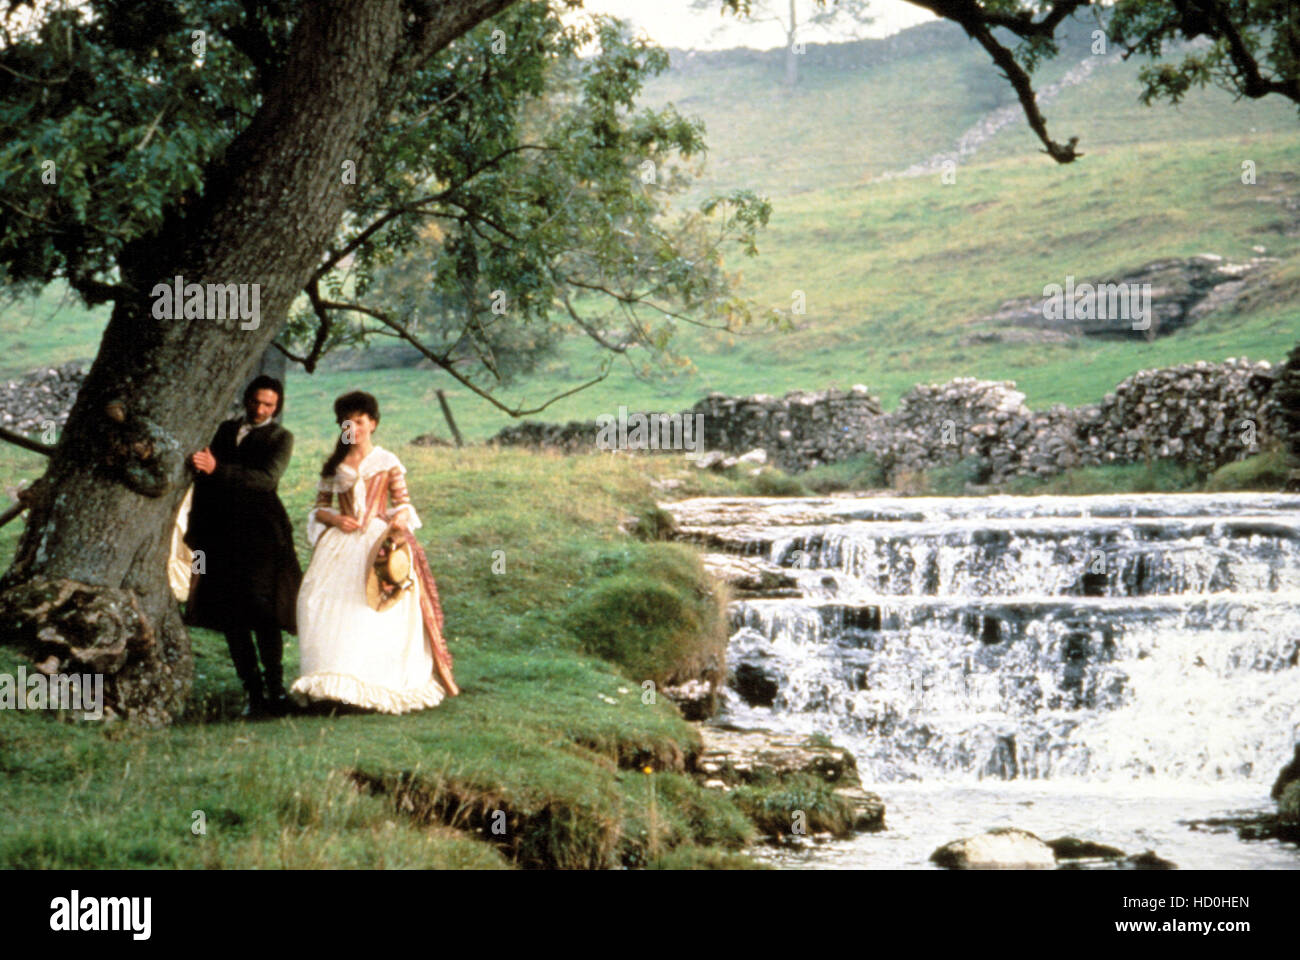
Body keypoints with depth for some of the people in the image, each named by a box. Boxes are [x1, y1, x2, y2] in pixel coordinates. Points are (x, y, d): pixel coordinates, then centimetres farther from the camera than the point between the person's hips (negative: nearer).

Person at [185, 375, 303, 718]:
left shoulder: (280, 438, 5)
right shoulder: (226, 430, 18)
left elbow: (267, 478, -13)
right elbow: (203, 480, 20)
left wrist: (217, 470, -21)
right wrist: (196, 531, 16)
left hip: (261, 534, -5)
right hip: (221, 535, 5)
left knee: (261, 608, -14)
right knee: (230, 616, 2)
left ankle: (275, 689, -9)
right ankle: (253, 692, 5)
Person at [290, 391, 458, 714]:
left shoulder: (387, 463, 6)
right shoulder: (334, 466, 13)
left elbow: (403, 503, 4)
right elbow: (319, 508, 16)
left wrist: (400, 520, -18)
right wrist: (334, 519, -5)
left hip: (379, 541, -3)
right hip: (342, 543, 3)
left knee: (379, 608, -15)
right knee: (323, 601, -14)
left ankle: (374, 682, -9)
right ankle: (333, 681, -12)